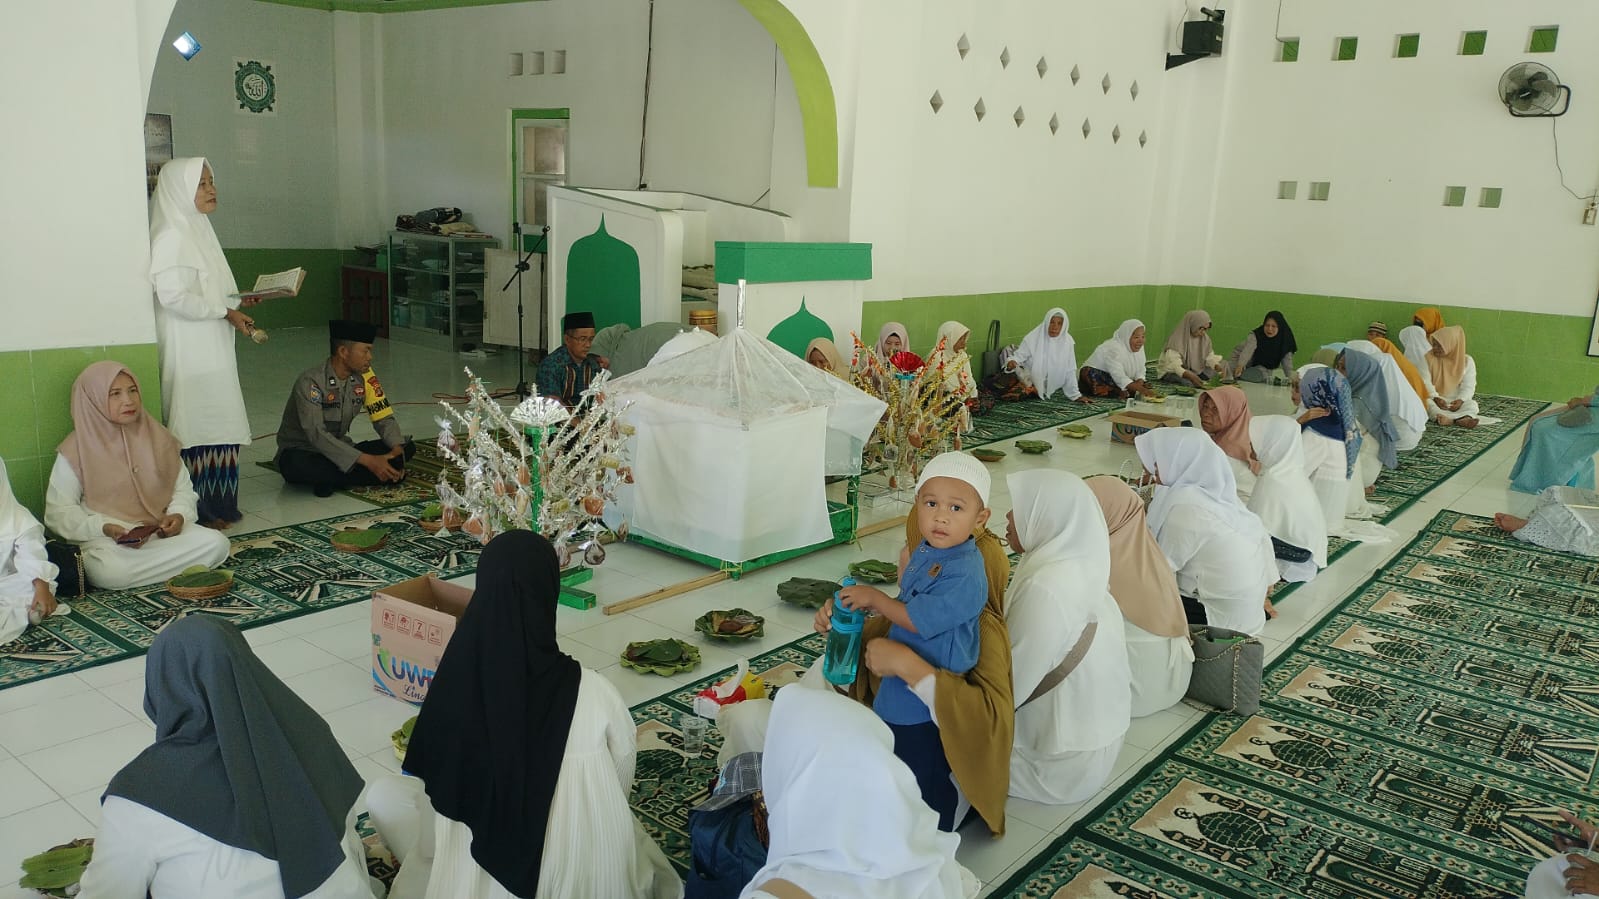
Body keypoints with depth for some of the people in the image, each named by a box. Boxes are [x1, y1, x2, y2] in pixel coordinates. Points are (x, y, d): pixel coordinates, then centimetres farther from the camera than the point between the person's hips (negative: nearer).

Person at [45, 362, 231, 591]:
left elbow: (183, 488, 14)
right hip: (105, 541, -4)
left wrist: (179, 515, -9)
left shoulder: (157, 438, 10)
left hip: (160, 532, 4)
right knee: (110, 571, -38)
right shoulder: (76, 451, -1)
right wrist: (103, 528, -19)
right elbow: (57, 512, -3)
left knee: (216, 543, -23)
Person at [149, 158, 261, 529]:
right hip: (189, 350, -9)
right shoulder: (171, 236, -14)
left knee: (217, 425, 12)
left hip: (211, 347, 9)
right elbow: (172, 296, -22)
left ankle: (216, 505, 20)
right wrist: (226, 311, -18)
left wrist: (238, 302, 8)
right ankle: (199, 511, 3)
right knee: (196, 425, -4)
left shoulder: (197, 230, 15)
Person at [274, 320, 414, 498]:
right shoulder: (311, 381, -22)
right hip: (303, 451, -5)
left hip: (339, 449, 6)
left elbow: (384, 418, -1)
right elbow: (317, 434, -30)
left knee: (407, 448, -14)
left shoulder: (364, 376, -5)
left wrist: (397, 449, -23)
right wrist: (368, 461, -36)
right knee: (295, 465, -42)